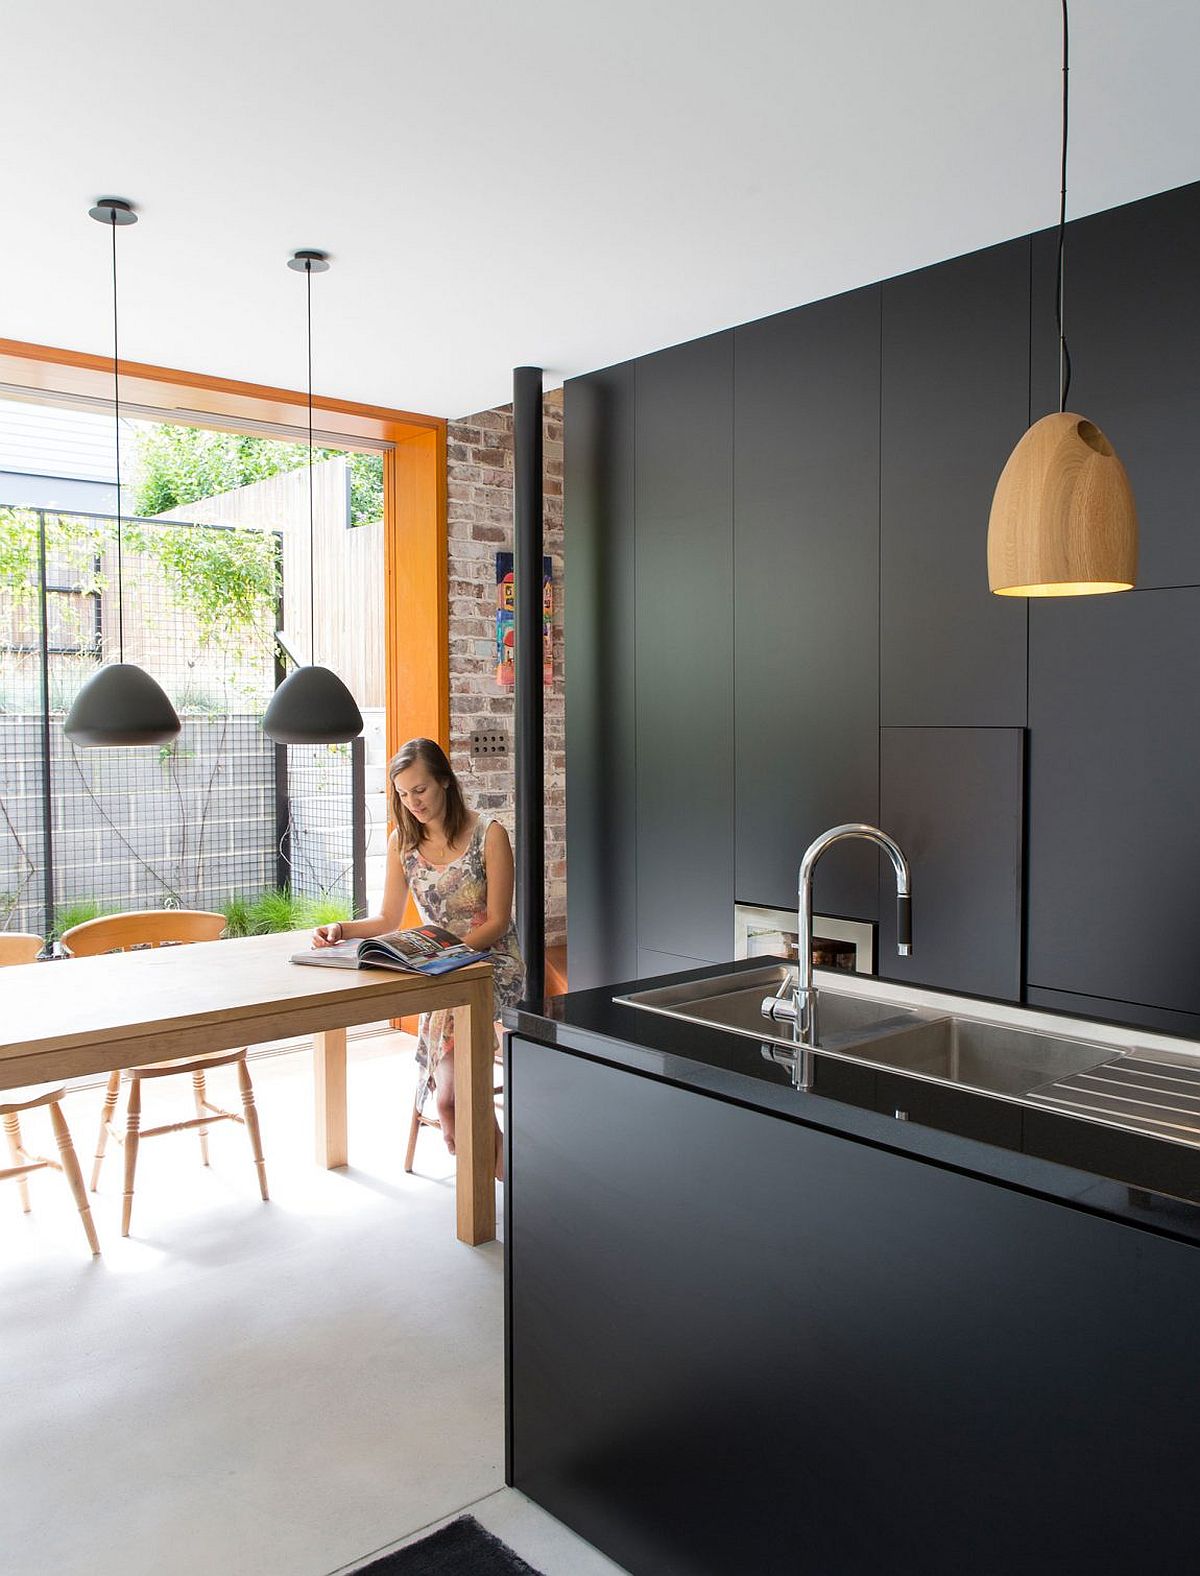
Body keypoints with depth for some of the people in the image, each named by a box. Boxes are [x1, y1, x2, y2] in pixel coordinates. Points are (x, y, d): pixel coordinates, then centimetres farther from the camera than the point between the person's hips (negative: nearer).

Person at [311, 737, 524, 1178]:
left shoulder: (488, 834, -7)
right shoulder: (402, 841, 7)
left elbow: (497, 922, -7)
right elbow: (389, 919, 11)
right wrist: (342, 930, -7)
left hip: (491, 960, -3)